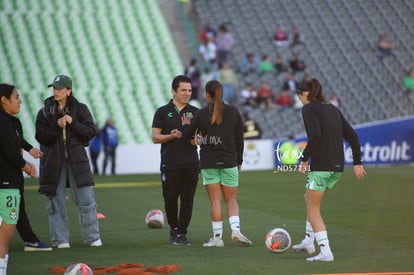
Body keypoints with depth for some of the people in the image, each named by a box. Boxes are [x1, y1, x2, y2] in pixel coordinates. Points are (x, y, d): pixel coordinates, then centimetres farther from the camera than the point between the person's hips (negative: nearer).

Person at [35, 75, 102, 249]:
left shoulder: (80, 109, 3)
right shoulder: (45, 112, 2)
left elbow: (91, 132, -3)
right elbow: (41, 137, -4)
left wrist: (73, 123, -16)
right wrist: (56, 126, -18)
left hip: (76, 160, 0)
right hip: (53, 161, 0)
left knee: (86, 200, -1)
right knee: (55, 201, 0)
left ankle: (92, 237, 9)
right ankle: (60, 239, 8)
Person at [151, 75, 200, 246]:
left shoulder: (195, 112, 10)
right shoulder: (163, 112, 5)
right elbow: (155, 137, 1)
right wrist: (172, 136, -15)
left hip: (191, 163, 2)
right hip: (170, 164, -1)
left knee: (187, 200, -2)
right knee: (170, 199, 0)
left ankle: (181, 234, 4)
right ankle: (174, 228, 23)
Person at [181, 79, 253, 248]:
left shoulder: (202, 114, -6)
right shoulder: (233, 112, -1)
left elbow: (186, 136, -1)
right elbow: (239, 138, 4)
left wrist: (186, 125, 20)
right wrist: (239, 160, 13)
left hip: (208, 163, -1)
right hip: (229, 161, 1)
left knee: (215, 201, 4)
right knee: (231, 199, 10)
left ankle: (217, 237, 5)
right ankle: (236, 229, -10)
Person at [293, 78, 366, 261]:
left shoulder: (309, 109, -6)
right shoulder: (332, 109, 16)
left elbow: (315, 135, -22)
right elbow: (352, 135, 15)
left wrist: (304, 158, -13)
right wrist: (357, 163, 18)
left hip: (321, 166, -8)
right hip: (338, 167, 8)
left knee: (313, 208, 1)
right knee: (310, 198, 26)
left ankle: (325, 251, -9)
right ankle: (308, 242, 31)